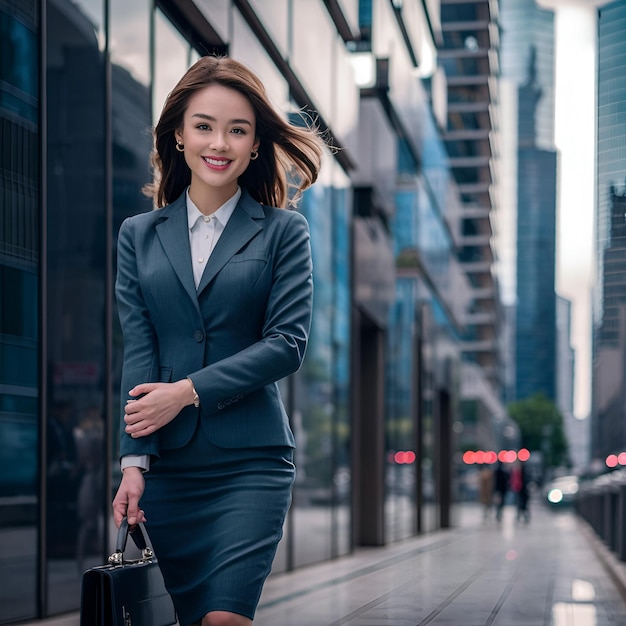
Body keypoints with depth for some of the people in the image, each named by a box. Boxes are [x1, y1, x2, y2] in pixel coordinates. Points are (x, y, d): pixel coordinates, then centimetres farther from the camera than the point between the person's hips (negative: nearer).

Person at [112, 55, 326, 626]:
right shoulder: (140, 235, 11)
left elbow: (288, 342, -5)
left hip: (250, 462, -2)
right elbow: (137, 351, 3)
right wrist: (134, 460, -8)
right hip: (166, 465, 3)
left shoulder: (284, 231, 4)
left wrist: (189, 391, -13)